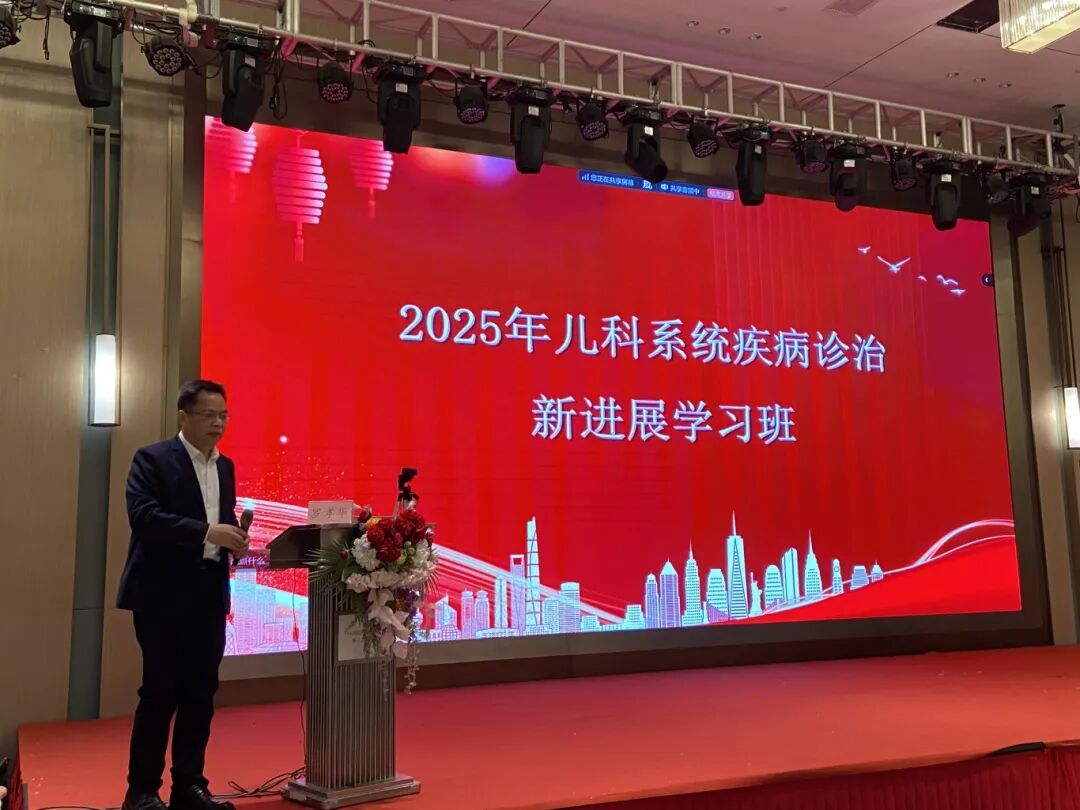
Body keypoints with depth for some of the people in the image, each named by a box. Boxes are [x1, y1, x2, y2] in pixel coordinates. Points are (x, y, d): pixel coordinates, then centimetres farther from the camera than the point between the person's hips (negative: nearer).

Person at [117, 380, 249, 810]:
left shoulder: (225, 466, 14)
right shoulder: (152, 459, -5)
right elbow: (143, 515, -18)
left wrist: (234, 540, -2)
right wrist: (207, 532, -25)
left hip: (209, 594, 6)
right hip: (163, 594, -6)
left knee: (201, 693, 8)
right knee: (160, 692, -1)